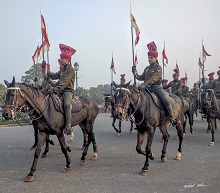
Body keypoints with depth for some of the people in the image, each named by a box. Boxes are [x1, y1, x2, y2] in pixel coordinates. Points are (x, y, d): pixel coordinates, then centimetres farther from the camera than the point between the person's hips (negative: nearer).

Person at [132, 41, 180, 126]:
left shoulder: (158, 68, -4)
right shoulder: (147, 68, 16)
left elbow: (153, 79, -19)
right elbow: (141, 78, 21)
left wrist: (144, 85, -30)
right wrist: (134, 71, 10)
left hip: (156, 87, -6)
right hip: (148, 88, 6)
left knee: (166, 101, -21)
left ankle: (172, 118, -8)